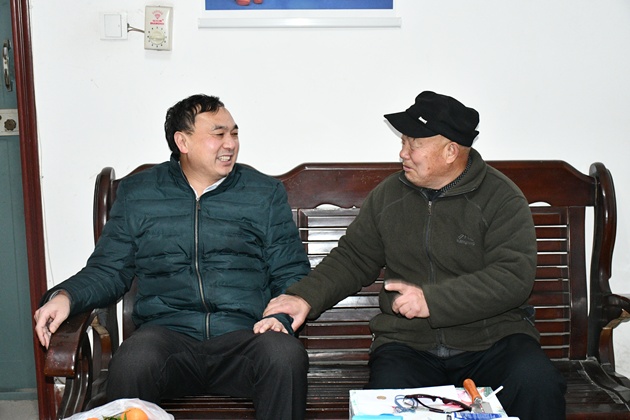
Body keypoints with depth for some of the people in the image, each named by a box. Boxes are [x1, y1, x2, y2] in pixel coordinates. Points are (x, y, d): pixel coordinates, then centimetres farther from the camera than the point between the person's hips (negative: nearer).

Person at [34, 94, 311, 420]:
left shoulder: (266, 193, 14)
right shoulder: (137, 193, 15)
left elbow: (292, 275, 14)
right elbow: (107, 270, 16)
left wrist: (281, 316, -7)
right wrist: (65, 296, -4)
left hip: (243, 335, 1)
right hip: (167, 332, 0)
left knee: (286, 355, -33)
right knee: (132, 363, -35)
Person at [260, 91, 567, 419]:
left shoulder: (501, 198, -3)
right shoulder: (388, 195, 11)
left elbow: (513, 278, -13)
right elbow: (352, 258, 16)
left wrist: (432, 300, -22)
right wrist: (307, 297, -1)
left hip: (492, 338, -1)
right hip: (408, 343, 2)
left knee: (538, 386, -29)